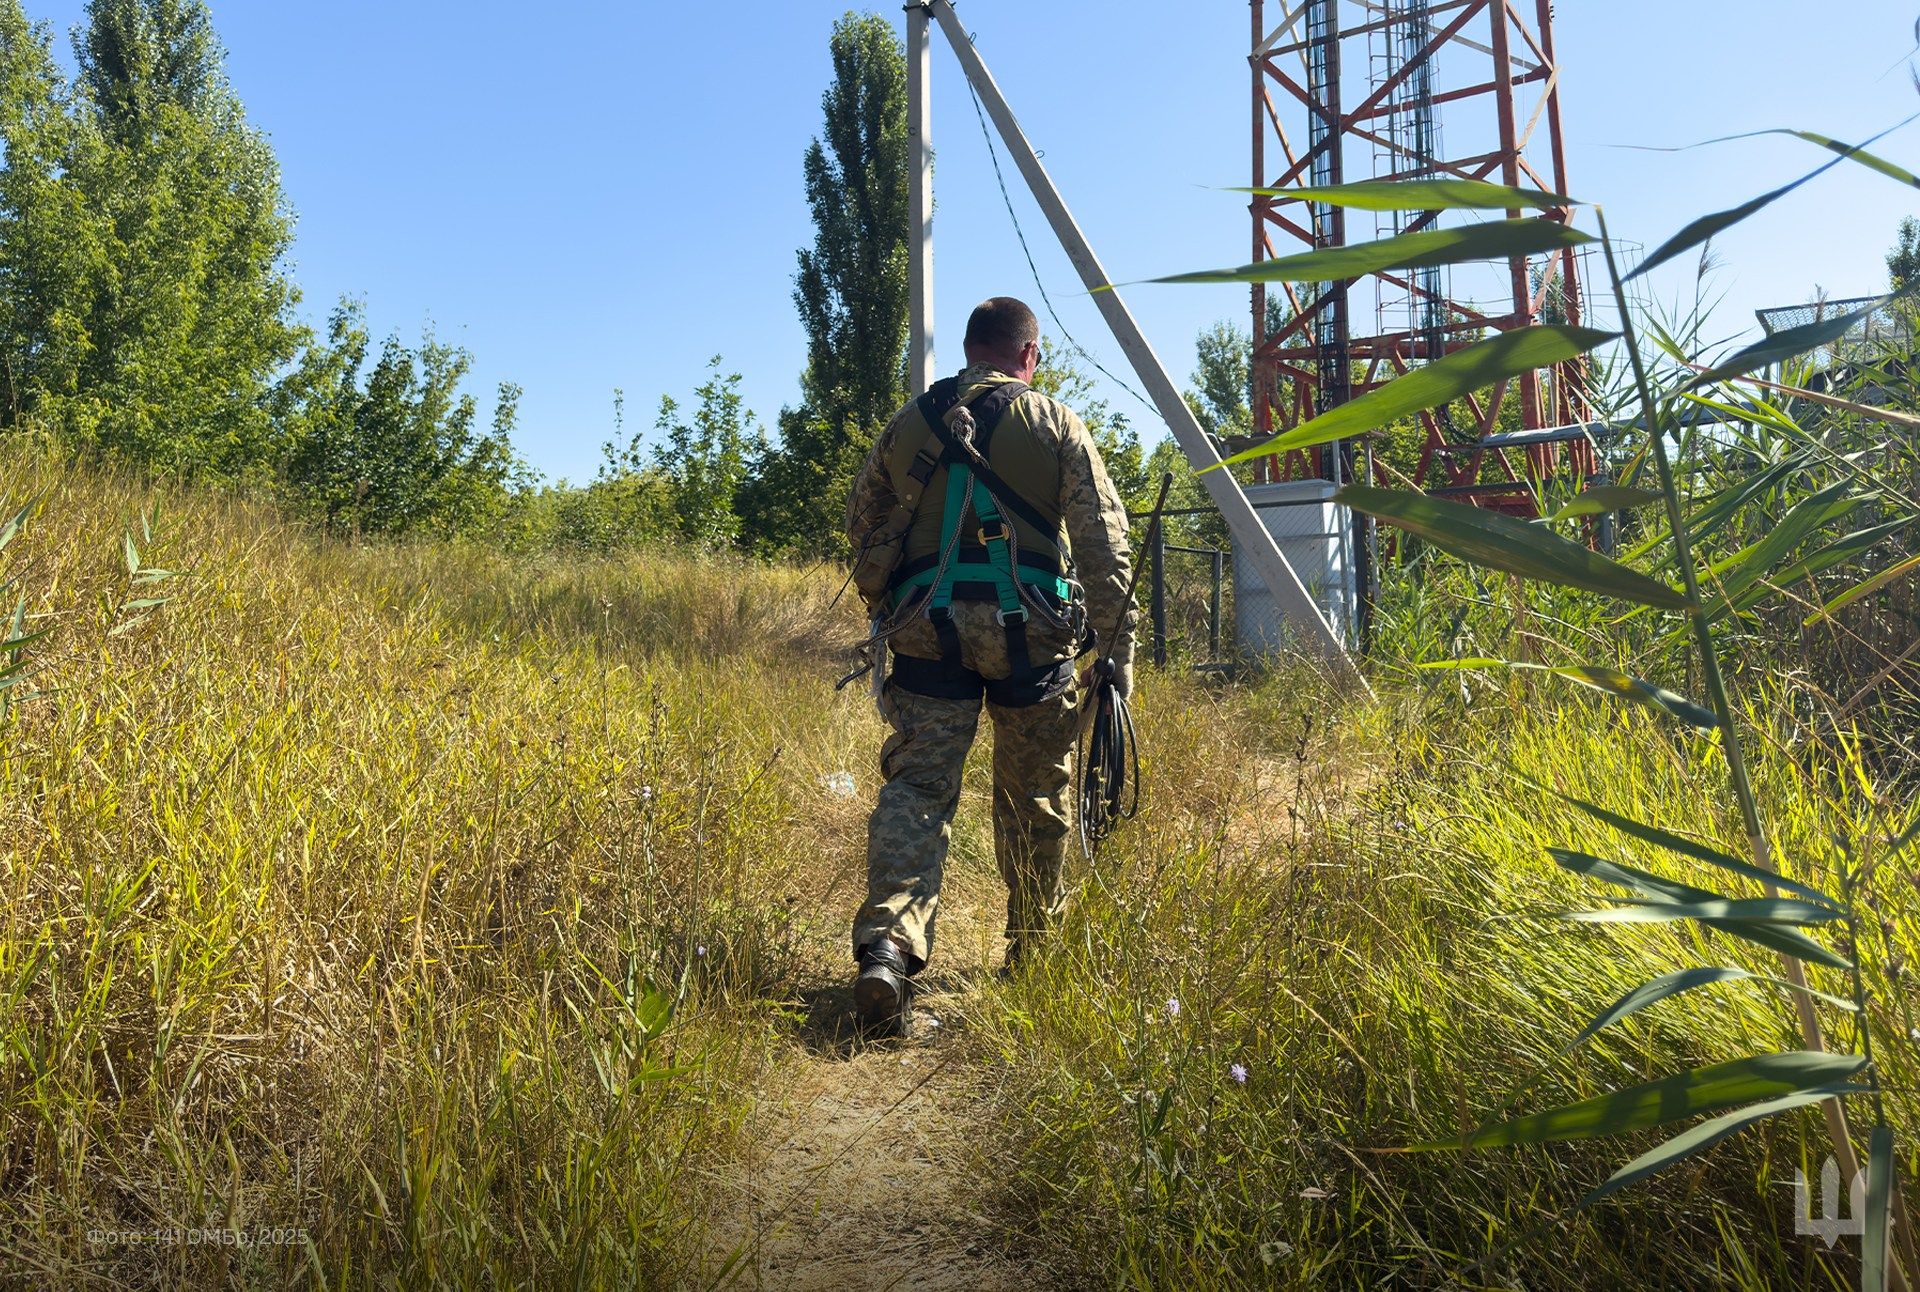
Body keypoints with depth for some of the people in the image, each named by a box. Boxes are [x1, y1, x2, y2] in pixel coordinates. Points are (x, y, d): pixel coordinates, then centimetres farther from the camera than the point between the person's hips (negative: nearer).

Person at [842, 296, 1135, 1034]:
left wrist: (885, 612, 29)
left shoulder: (907, 425, 13)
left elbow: (863, 529, 17)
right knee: (1035, 798, 12)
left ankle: (887, 946, -19)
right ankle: (1034, 953, 26)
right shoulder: (1056, 426, 5)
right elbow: (1103, 541, -1)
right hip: (1028, 631, -1)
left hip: (925, 630, 2)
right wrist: (1117, 643, 1)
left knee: (915, 786, -1)